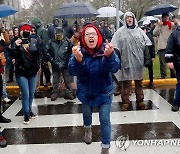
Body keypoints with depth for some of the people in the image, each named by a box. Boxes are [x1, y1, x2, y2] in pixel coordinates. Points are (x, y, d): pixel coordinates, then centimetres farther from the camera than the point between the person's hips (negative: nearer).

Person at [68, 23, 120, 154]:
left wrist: (109, 56, -58)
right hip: (86, 92, 2)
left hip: (104, 92, -2)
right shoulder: (79, 51, -19)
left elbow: (114, 68, -36)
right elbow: (72, 71, -32)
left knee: (105, 120, 0)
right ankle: (88, 130, 59)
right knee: (86, 113, 25)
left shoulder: (106, 50, -21)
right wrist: (77, 59, -54)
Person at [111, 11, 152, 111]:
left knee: (139, 82, 10)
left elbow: (145, 45, 9)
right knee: (126, 83, 0)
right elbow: (115, 47, -1)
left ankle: (140, 101, 21)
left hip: (138, 61, 3)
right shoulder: (120, 32, 1)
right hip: (126, 61, -2)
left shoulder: (139, 31, 9)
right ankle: (125, 102, 9)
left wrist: (147, 58, 3)